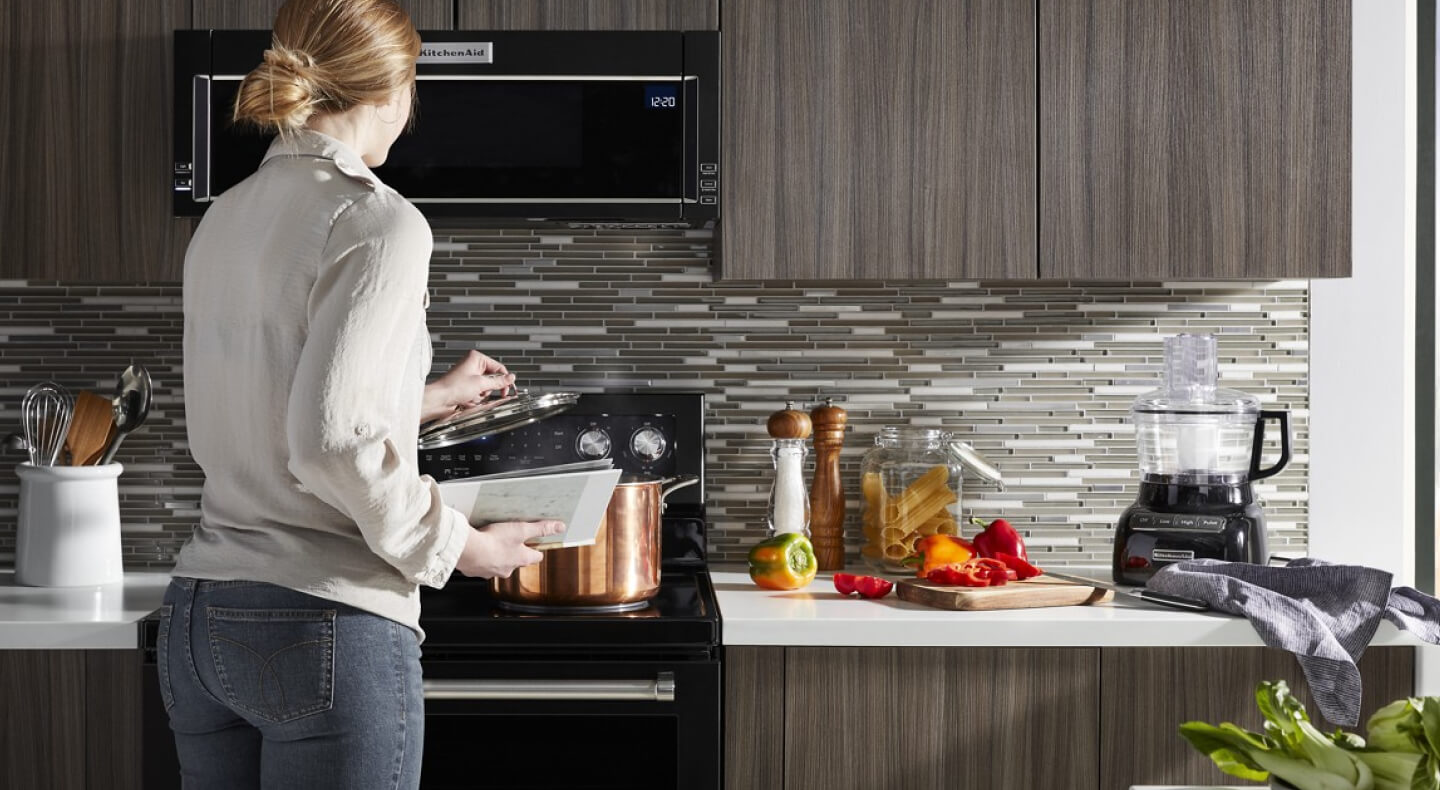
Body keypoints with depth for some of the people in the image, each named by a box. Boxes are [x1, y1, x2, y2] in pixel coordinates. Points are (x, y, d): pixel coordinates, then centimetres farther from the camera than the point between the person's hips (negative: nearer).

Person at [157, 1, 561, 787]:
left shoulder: (223, 221, 11)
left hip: (196, 621, 8)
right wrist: (453, 544, -7)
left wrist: (422, 397, 31)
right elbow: (332, 440, -21)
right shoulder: (378, 222, -12)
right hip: (327, 625, -7)